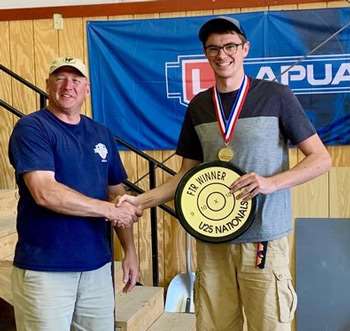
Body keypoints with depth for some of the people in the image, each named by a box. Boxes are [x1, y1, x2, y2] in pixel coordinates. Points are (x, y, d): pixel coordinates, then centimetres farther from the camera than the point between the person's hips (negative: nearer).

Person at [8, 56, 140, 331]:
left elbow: (117, 194, 15)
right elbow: (45, 193, -20)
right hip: (45, 268, -5)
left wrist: (130, 250, 8)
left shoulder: (101, 134, 11)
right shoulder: (32, 128, -7)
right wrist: (110, 209, -14)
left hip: (97, 264, 6)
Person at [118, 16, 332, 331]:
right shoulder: (198, 106, 8)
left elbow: (321, 159, -3)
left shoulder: (275, 96, -3)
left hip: (263, 239, -3)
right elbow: (187, 175, 12)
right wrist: (139, 201, -1)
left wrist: (272, 182, -19)